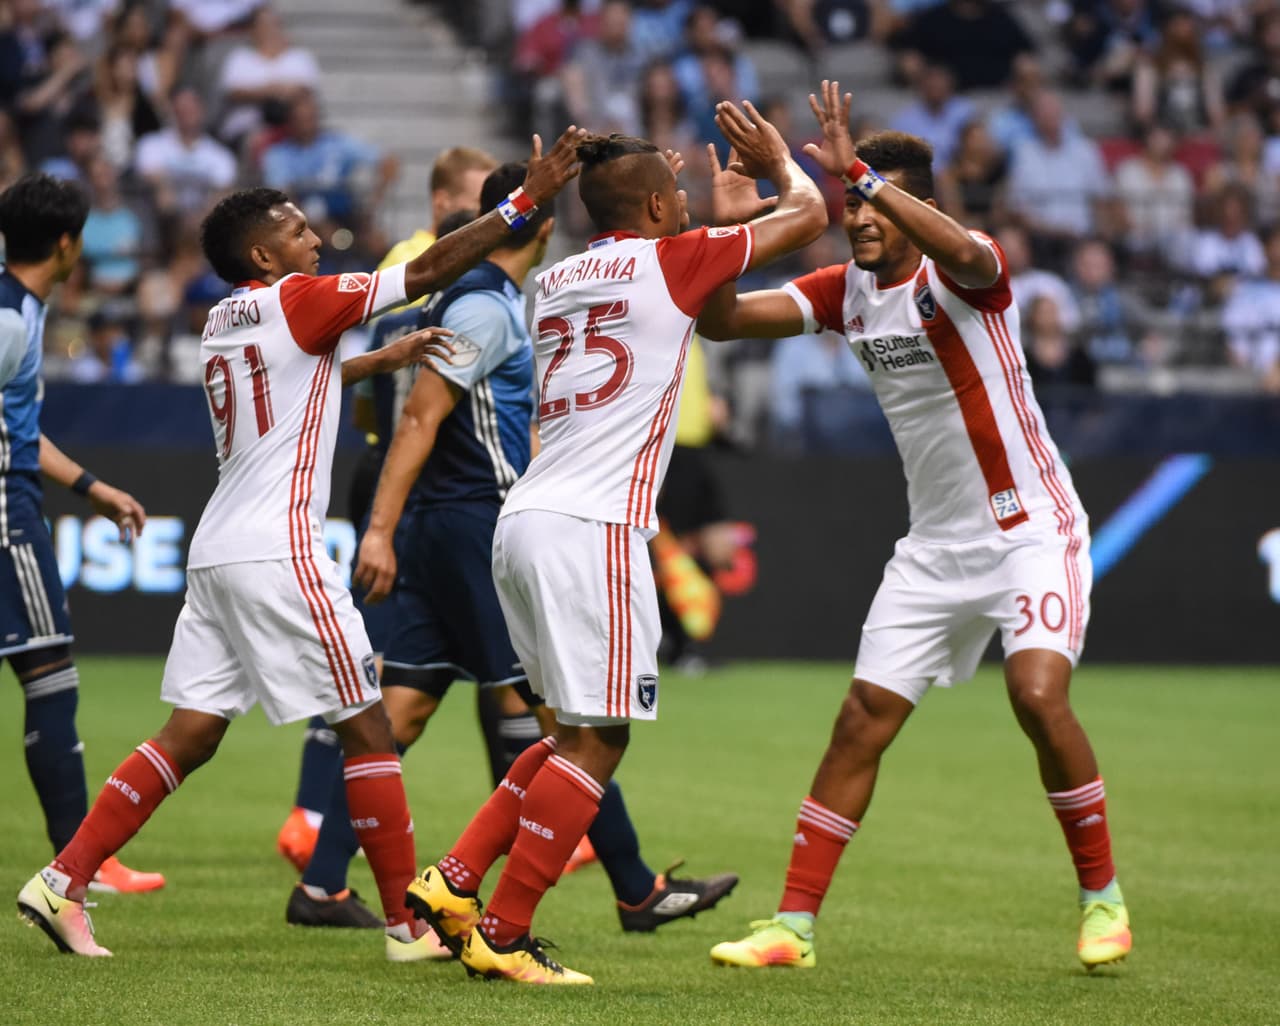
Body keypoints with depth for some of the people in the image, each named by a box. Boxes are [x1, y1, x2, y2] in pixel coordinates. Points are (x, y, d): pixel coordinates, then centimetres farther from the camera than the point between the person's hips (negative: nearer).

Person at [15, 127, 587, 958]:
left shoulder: (224, 324, 17)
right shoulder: (295, 301, -7)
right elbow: (429, 273, -10)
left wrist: (381, 360, 33)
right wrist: (527, 201, -8)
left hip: (219, 549, 9)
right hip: (278, 549, -8)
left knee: (190, 736, 9)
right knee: (368, 726, -2)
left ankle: (64, 881, 2)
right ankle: (411, 923, 1)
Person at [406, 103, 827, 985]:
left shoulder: (559, 279, 19)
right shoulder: (668, 261, -1)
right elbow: (809, 216, 10)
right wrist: (781, 162, 29)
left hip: (524, 519, 9)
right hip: (593, 526, -8)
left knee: (582, 728, 18)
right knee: (598, 738, -5)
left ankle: (455, 881, 10)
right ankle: (502, 937, -8)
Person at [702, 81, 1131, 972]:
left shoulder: (968, 275, -16)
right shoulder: (846, 289, 2)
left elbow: (964, 252, -42)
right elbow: (721, 321, -2)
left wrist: (860, 170, -48)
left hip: (1032, 529, -6)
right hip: (936, 545, 6)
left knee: (1039, 696, -24)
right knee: (862, 722, 0)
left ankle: (1103, 897, -5)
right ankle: (793, 926, 4)